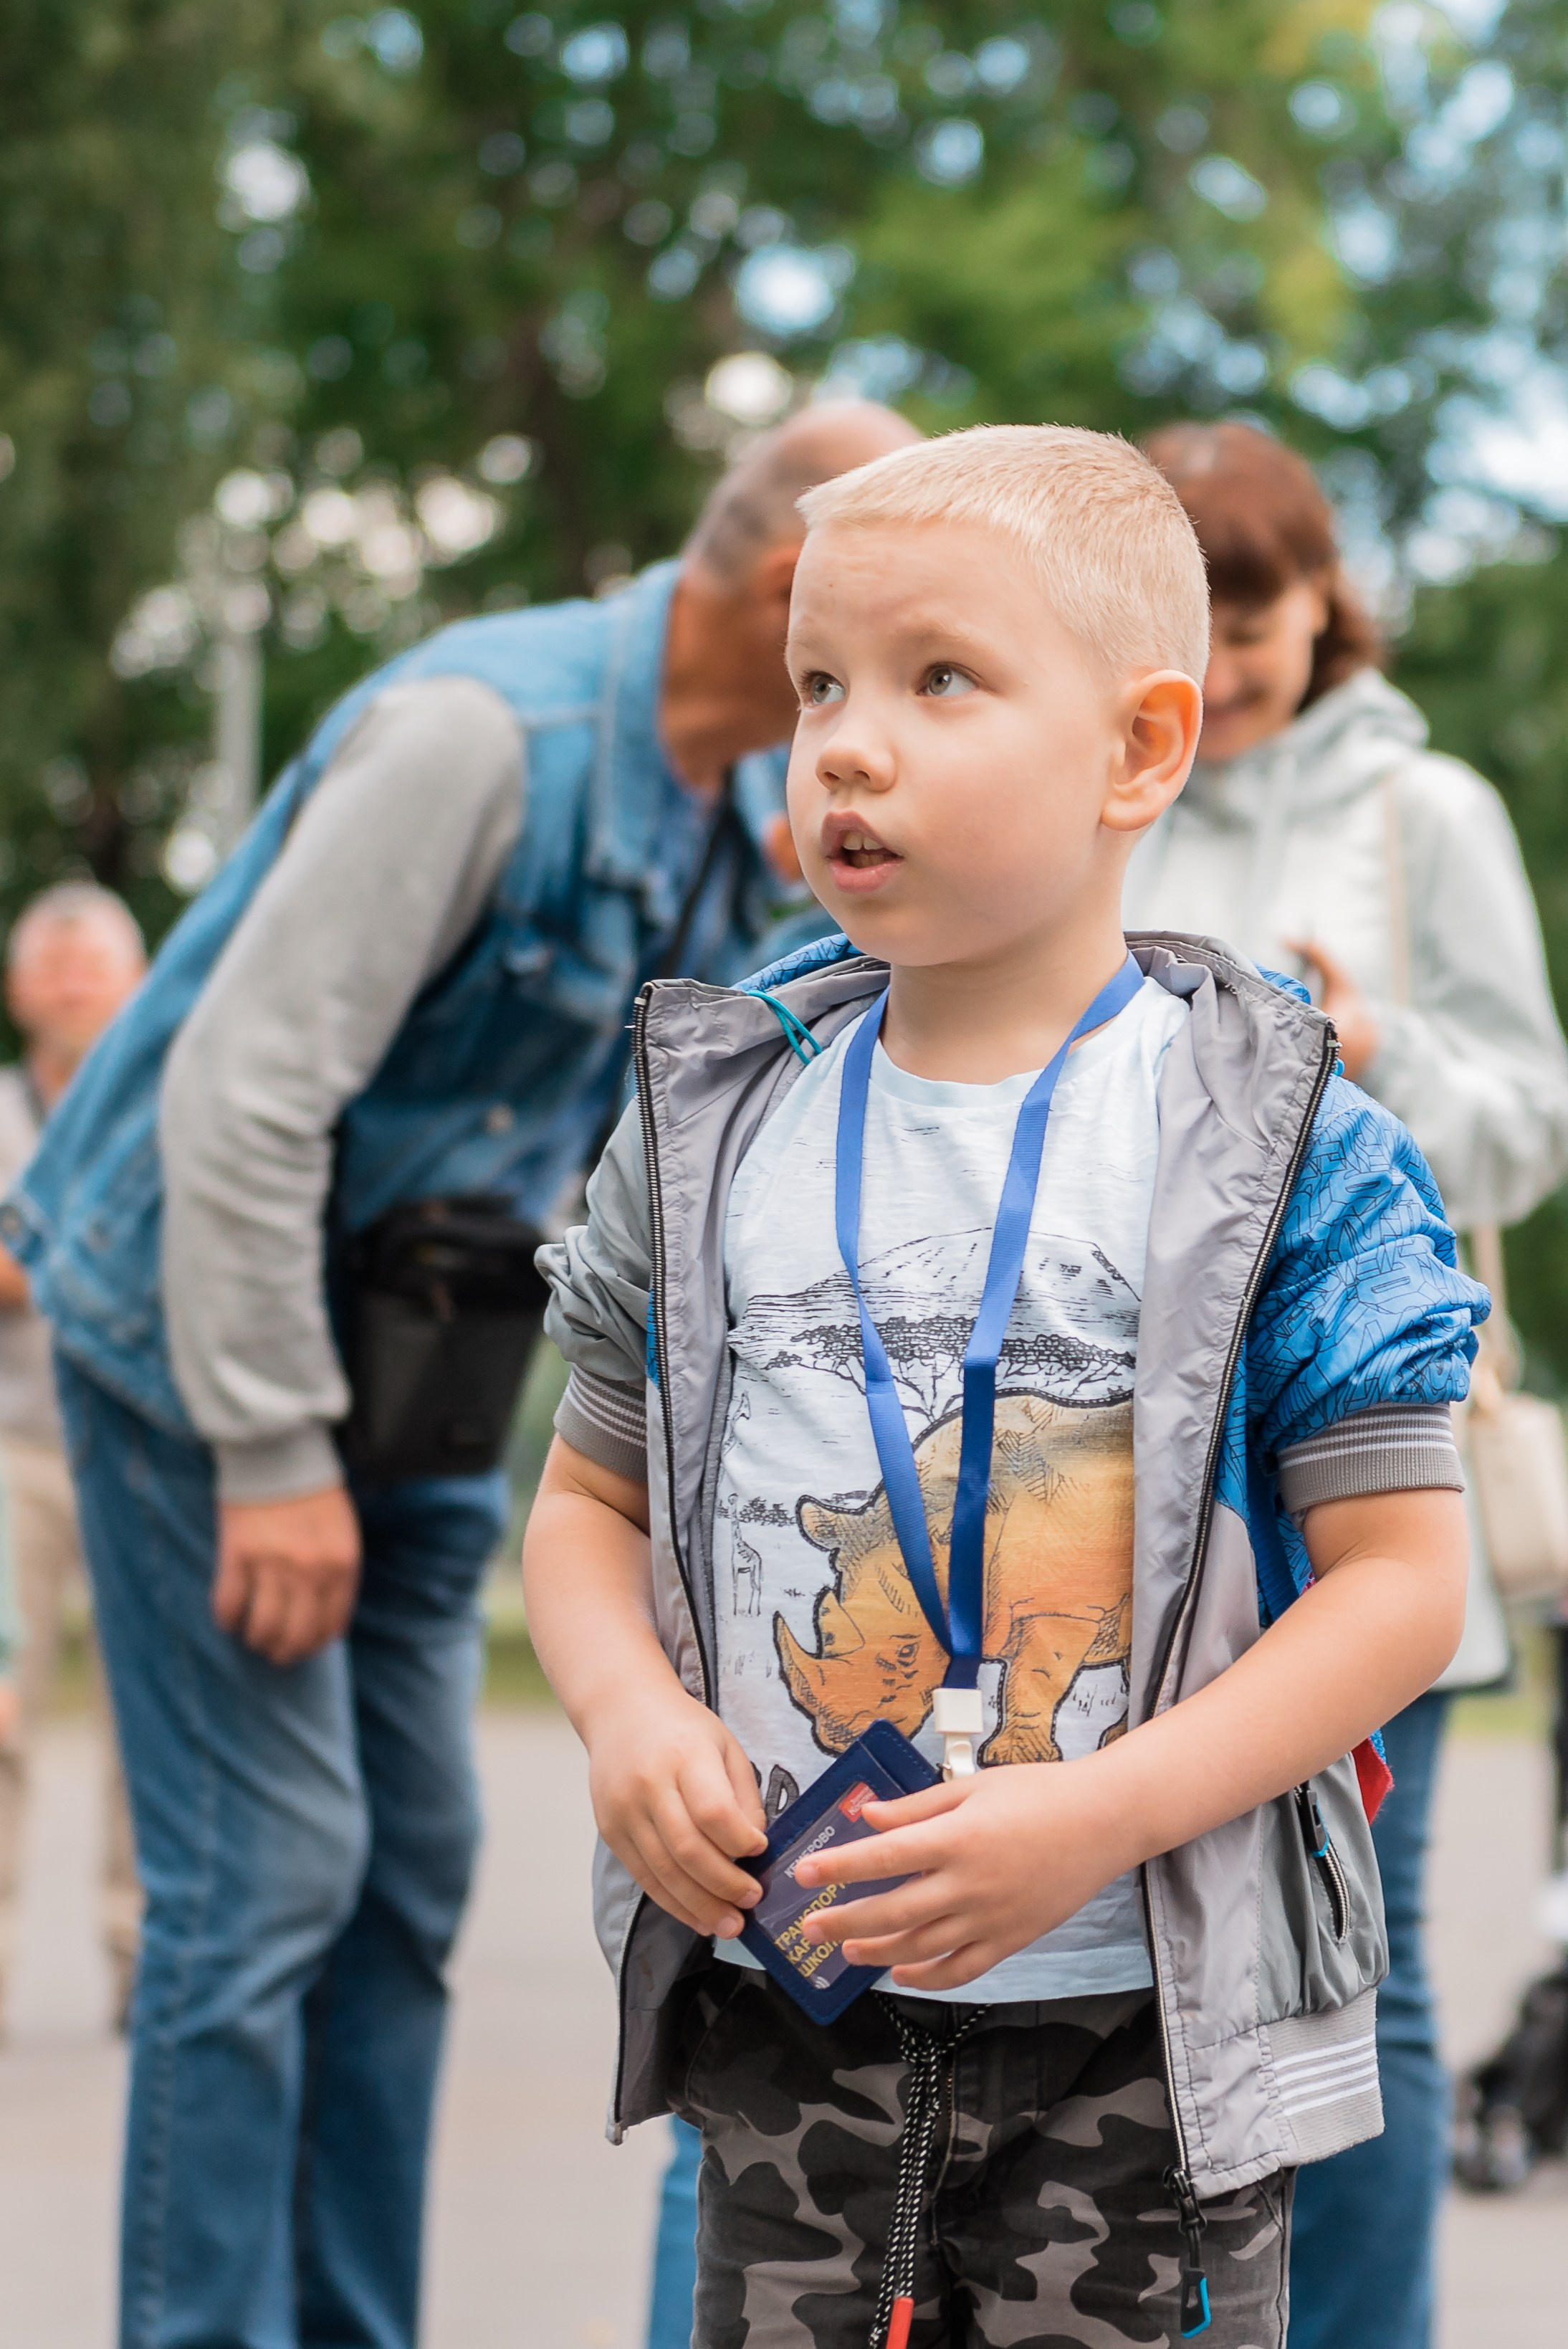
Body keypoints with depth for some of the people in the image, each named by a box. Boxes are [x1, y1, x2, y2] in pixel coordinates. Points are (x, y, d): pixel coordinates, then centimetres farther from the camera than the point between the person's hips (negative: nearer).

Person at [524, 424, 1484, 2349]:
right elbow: (592, 1493, 12)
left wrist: (1103, 1815, -20)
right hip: (787, 2014, 3)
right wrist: (630, 1711, -10)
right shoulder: (719, 1121, 5)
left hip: (1145, 2033, -3)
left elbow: (1402, 1574, -9)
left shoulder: (1275, 1141, -7)